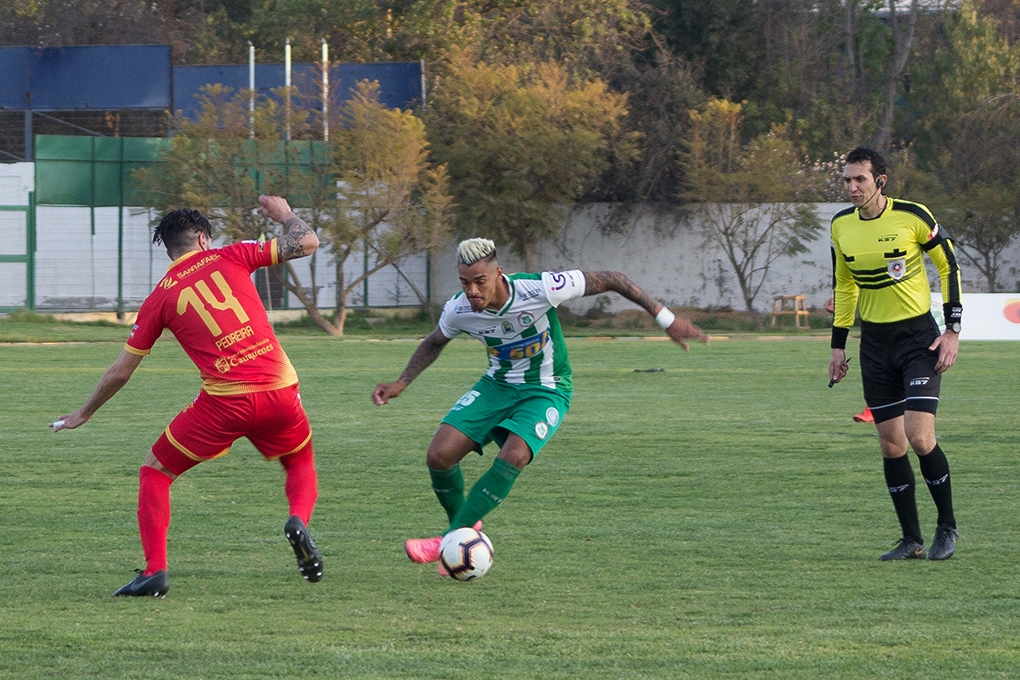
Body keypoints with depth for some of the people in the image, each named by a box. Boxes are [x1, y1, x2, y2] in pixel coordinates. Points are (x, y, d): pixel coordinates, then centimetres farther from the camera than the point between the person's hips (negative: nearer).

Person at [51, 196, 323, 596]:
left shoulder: (161, 297, 8)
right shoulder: (230, 258, 8)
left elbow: (121, 371, 13)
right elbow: (306, 243, 6)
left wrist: (84, 413, 28)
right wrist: (285, 215, 27)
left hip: (225, 399, -2)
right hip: (279, 389, 2)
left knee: (155, 472, 15)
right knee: (301, 464, 27)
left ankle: (155, 571, 1)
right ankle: (299, 519, -7)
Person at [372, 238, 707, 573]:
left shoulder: (539, 290, -29)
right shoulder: (459, 310, -16)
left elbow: (611, 279, -18)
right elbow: (434, 343, 11)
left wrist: (666, 319, -17)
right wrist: (401, 383, 0)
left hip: (546, 391, -4)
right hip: (497, 385, 4)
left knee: (513, 457, -30)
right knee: (440, 455, -15)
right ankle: (464, 526, 13)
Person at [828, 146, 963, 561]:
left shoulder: (912, 216, -12)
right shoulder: (841, 226, 3)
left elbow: (949, 265, -2)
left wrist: (953, 330, -7)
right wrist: (838, 345, 13)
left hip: (918, 336, -5)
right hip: (874, 341, 5)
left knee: (920, 437, -14)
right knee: (890, 445, 1)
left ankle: (947, 527, 5)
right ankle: (911, 539, 10)